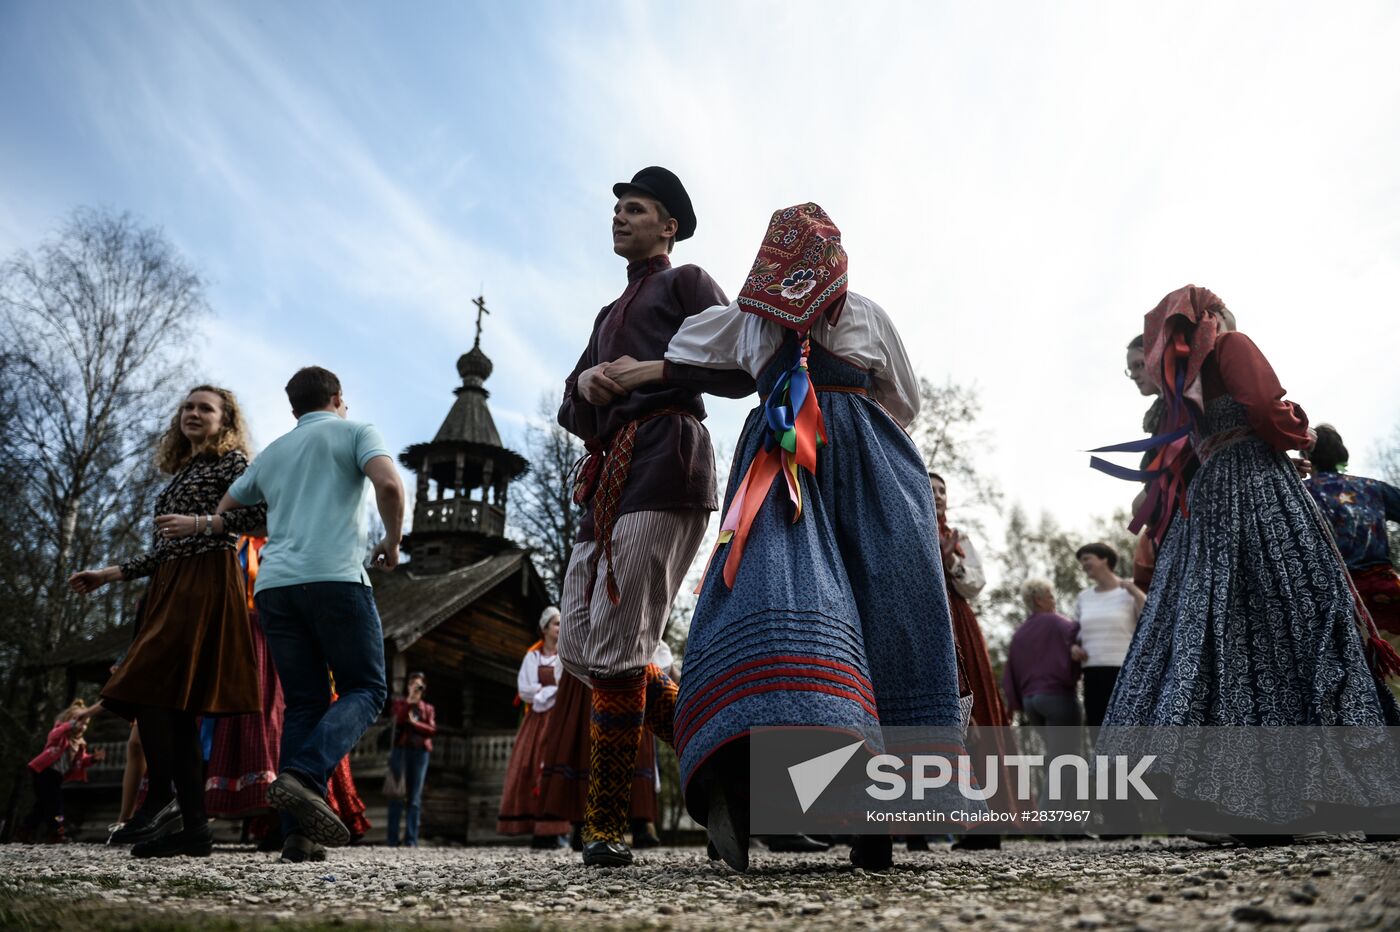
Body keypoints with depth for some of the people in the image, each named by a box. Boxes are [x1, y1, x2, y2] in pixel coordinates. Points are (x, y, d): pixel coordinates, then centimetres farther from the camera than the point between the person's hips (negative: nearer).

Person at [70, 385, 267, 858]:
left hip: (206, 583, -8)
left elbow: (261, 511, -12)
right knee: (176, 704, 1)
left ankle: (159, 799, -13)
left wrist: (200, 523, -20)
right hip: (170, 587, 8)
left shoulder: (230, 459, 5)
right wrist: (108, 574, 20)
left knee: (149, 686, -18)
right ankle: (194, 826, 2)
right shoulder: (179, 473, 26)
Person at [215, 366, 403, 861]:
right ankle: (304, 776, -23)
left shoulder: (272, 452, 25)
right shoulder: (354, 431, 9)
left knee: (304, 703, 8)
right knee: (364, 689, 2)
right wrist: (392, 541, 4)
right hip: (335, 577, -5)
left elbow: (223, 512, 34)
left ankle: (297, 831, -1)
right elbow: (389, 484, -10)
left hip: (274, 584, 5)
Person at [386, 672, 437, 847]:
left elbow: (431, 729, 3)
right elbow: (398, 721, -7)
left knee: (415, 798, -2)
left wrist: (414, 723, -9)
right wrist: (410, 701, -6)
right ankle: (393, 840, -6)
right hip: (401, 750, -1)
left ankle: (411, 840, -3)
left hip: (420, 752, 2)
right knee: (398, 795, -7)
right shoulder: (399, 704, 14)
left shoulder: (428, 708, 18)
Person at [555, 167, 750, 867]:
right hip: (608, 478, 9)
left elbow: (740, 368, -2)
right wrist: (585, 381, -1)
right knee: (580, 649, 4)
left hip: (662, 463, -9)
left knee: (615, 645, -13)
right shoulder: (609, 315, 32)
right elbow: (573, 415, 22)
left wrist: (654, 369, -5)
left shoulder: (686, 282, 11)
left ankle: (606, 826, -5)